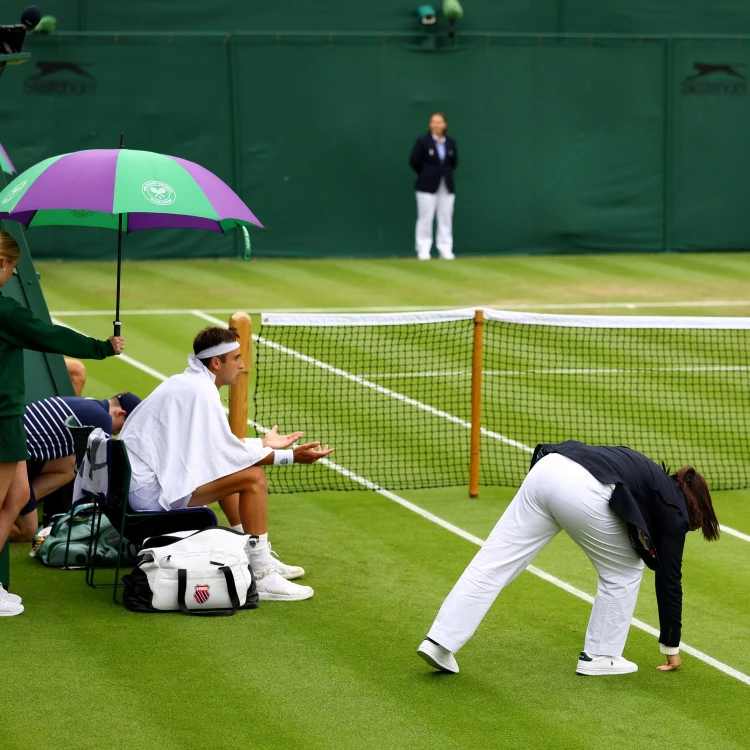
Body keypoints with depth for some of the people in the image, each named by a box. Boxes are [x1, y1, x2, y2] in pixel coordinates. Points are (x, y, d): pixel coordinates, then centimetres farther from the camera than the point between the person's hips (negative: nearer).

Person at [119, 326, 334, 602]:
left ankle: (259, 559, 27)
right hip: (149, 491, -11)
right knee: (253, 476, -15)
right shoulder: (199, 391, -16)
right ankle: (262, 579, -13)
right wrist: (291, 457, -13)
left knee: (233, 468, 27)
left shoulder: (188, 383, 13)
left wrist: (262, 443, 27)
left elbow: (215, 445, 18)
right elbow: (226, 451, -18)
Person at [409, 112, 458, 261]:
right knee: (425, 218, -2)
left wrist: (445, 172, 5)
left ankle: (445, 249, 9)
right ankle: (423, 250, 2)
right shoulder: (423, 141, -6)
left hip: (447, 185, 3)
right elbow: (414, 161, -5)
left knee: (445, 218, 4)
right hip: (428, 185, -3)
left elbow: (454, 162, 14)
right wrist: (427, 174, 0)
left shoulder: (450, 143, 5)